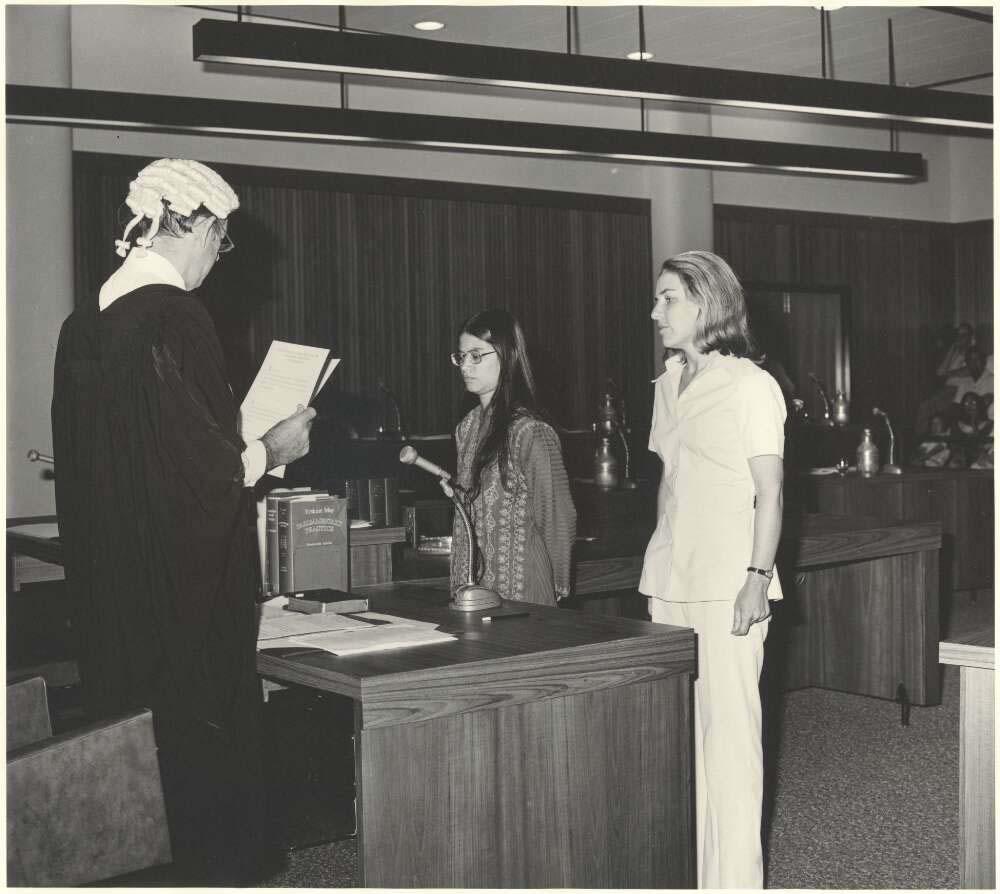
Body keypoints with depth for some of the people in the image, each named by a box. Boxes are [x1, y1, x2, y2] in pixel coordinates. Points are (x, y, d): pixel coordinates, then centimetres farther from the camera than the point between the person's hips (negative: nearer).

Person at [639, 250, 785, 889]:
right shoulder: (669, 385, 14)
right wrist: (661, 562, 17)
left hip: (727, 587, -7)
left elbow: (770, 493, -8)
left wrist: (757, 578, -15)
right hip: (670, 583, 7)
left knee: (728, 729, -4)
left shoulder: (751, 386, -6)